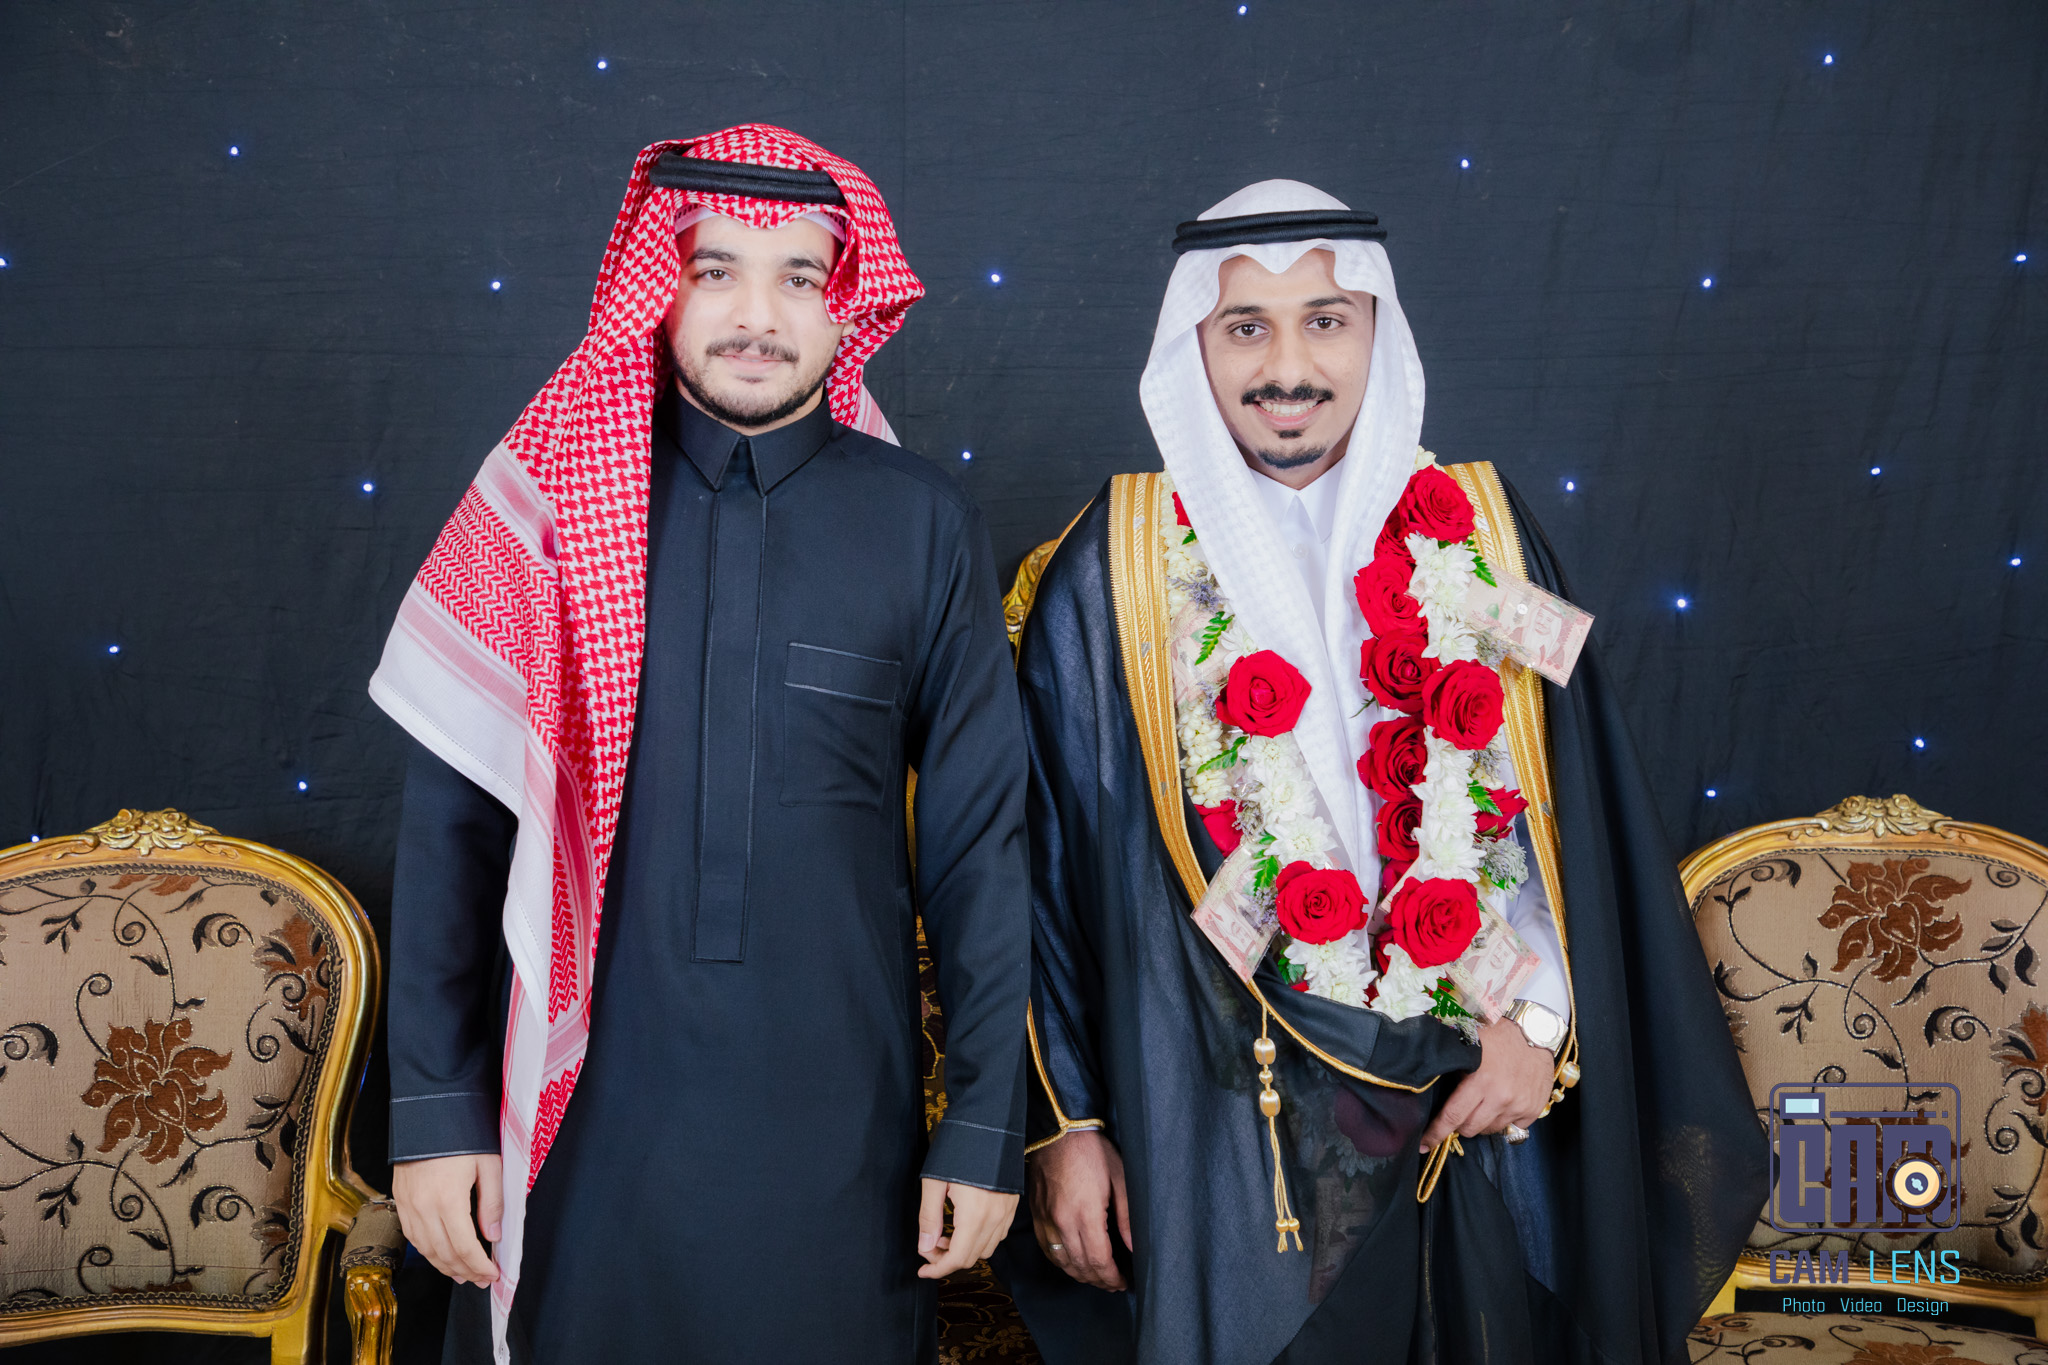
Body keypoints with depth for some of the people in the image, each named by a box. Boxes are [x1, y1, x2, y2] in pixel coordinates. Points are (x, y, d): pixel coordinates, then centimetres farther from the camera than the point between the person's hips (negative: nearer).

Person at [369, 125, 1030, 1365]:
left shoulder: (925, 528, -3)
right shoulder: (550, 498, -3)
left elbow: (981, 843, 0)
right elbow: (452, 819, -1)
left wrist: (987, 1131, 0)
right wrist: (434, 1111, -2)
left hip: (834, 1124, 0)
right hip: (580, 1118, 0)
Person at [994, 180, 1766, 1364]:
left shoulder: (1483, 537, 2)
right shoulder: (1119, 566, -4)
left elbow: (1578, 808, 5)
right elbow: (1052, 855, -3)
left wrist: (1543, 1016, -4)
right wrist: (1065, 1118, -4)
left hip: (1482, 1102, 2)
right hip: (1222, 1125, -2)